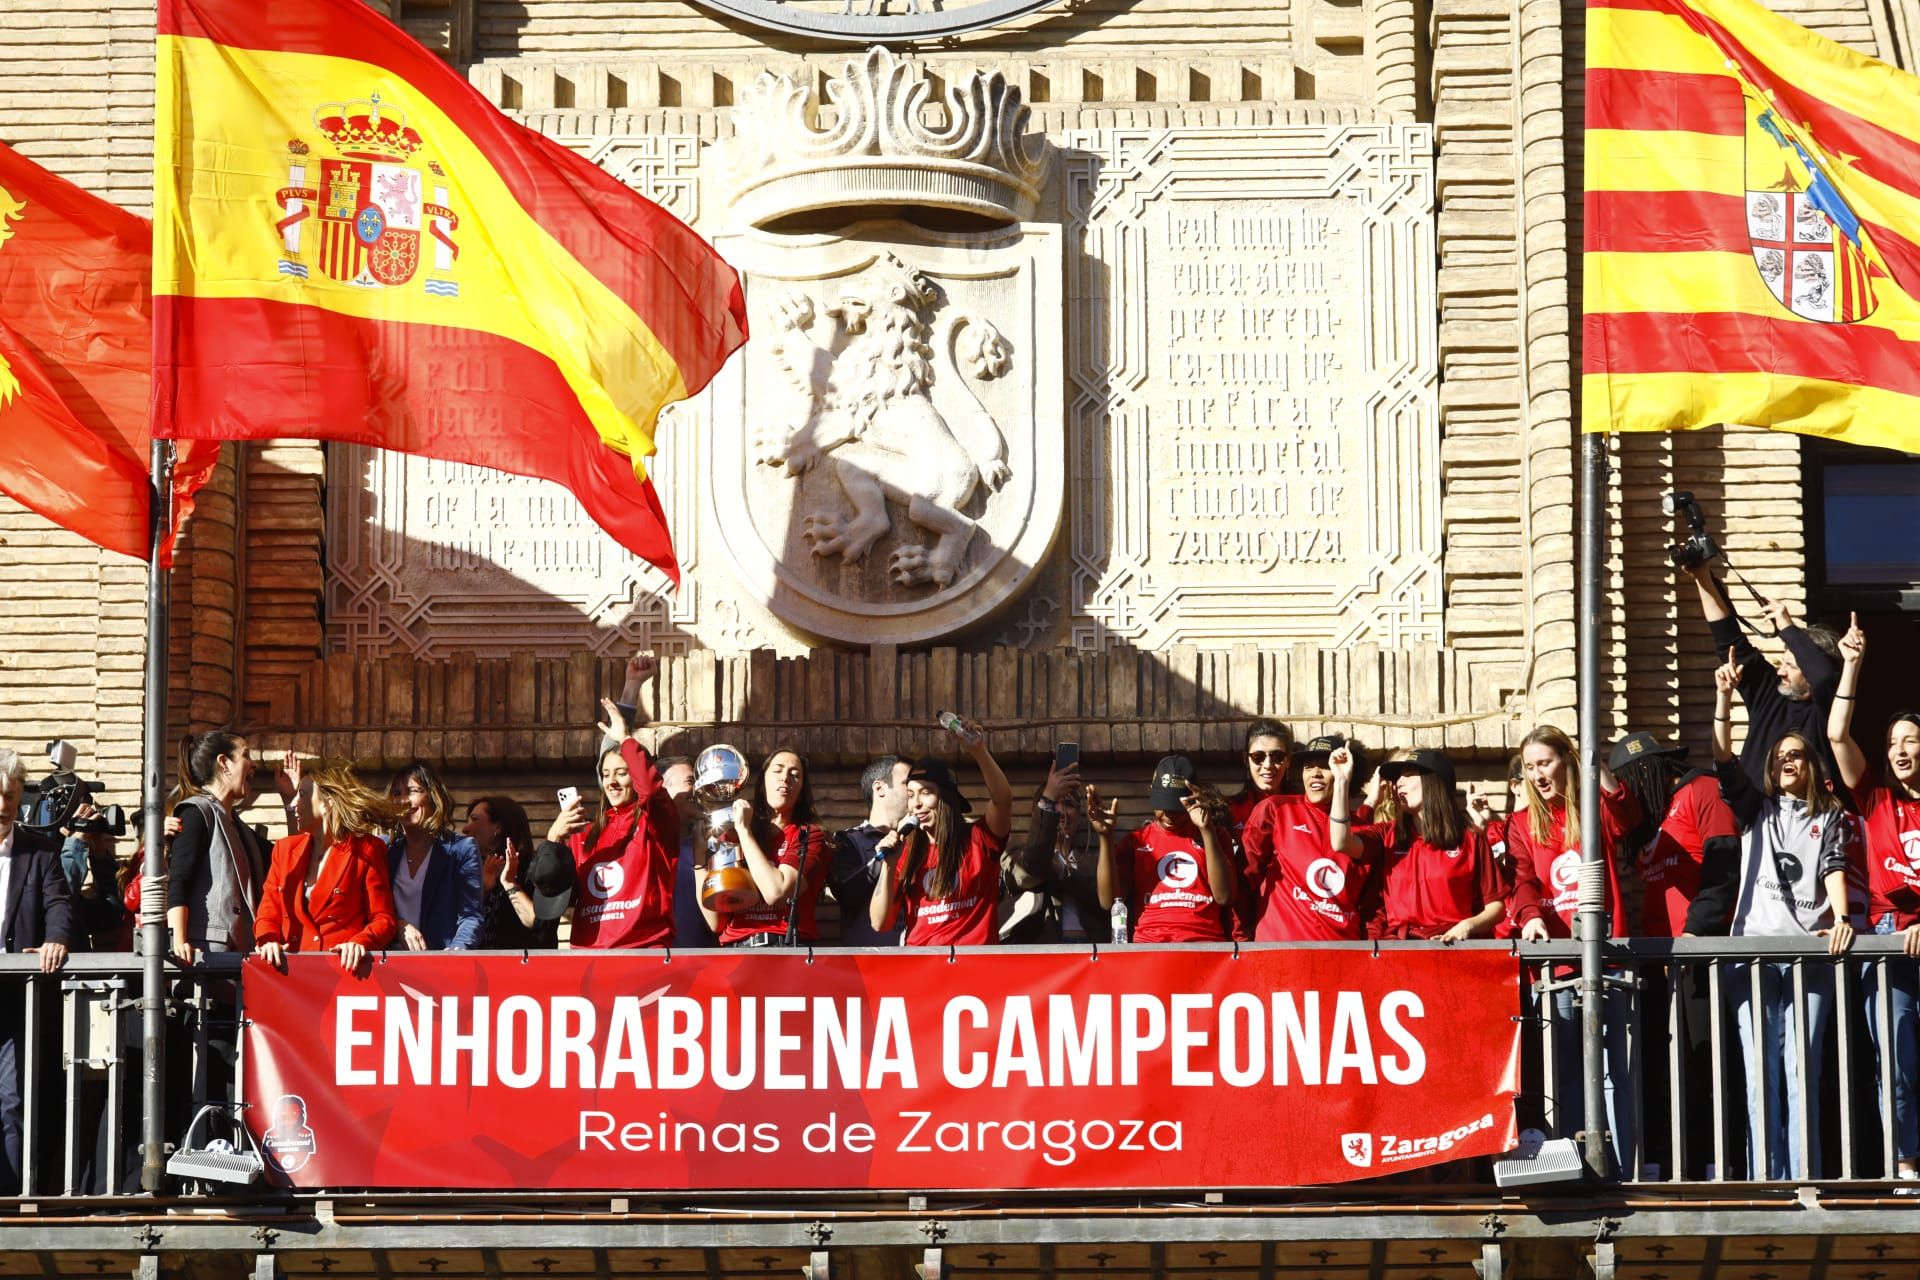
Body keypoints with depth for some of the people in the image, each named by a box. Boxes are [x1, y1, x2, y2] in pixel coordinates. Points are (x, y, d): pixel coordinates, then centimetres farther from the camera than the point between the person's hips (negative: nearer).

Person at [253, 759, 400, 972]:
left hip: (346, 967, -4)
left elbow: (384, 919, 2)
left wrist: (360, 943, -16)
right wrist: (268, 941, -3)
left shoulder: (366, 851, 4)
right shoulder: (285, 849, 19)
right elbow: (269, 911, 17)